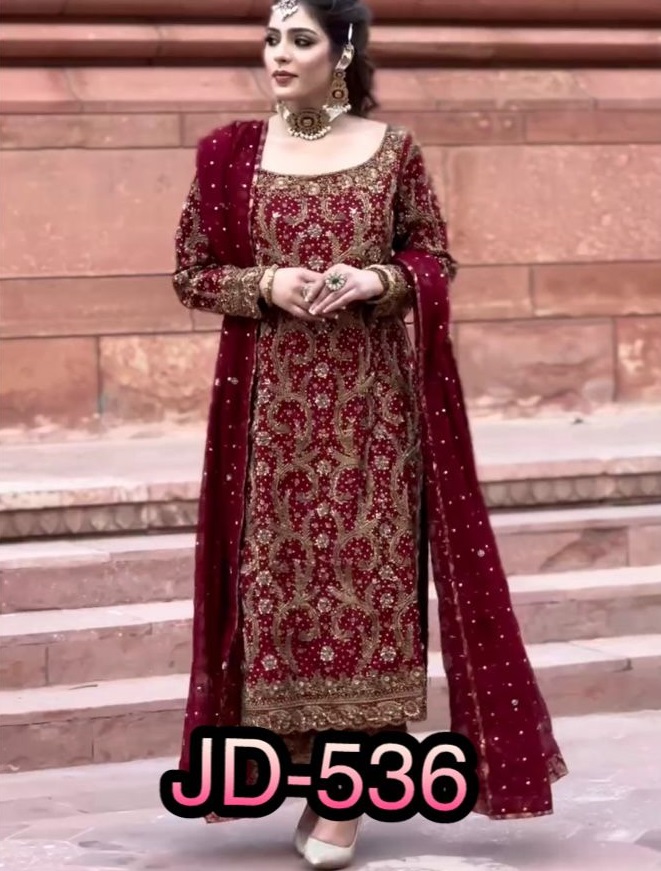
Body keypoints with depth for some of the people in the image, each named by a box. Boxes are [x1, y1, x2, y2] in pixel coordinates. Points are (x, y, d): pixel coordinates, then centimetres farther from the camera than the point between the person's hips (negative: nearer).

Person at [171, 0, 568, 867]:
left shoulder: (393, 148, 2)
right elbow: (191, 272, 6)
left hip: (371, 396, -1)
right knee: (281, 570, 0)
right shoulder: (229, 153, 3)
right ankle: (312, 765, 13)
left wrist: (376, 281, -12)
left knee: (366, 566, -3)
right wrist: (267, 286, -11)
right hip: (272, 400, 1)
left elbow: (436, 261, 8)